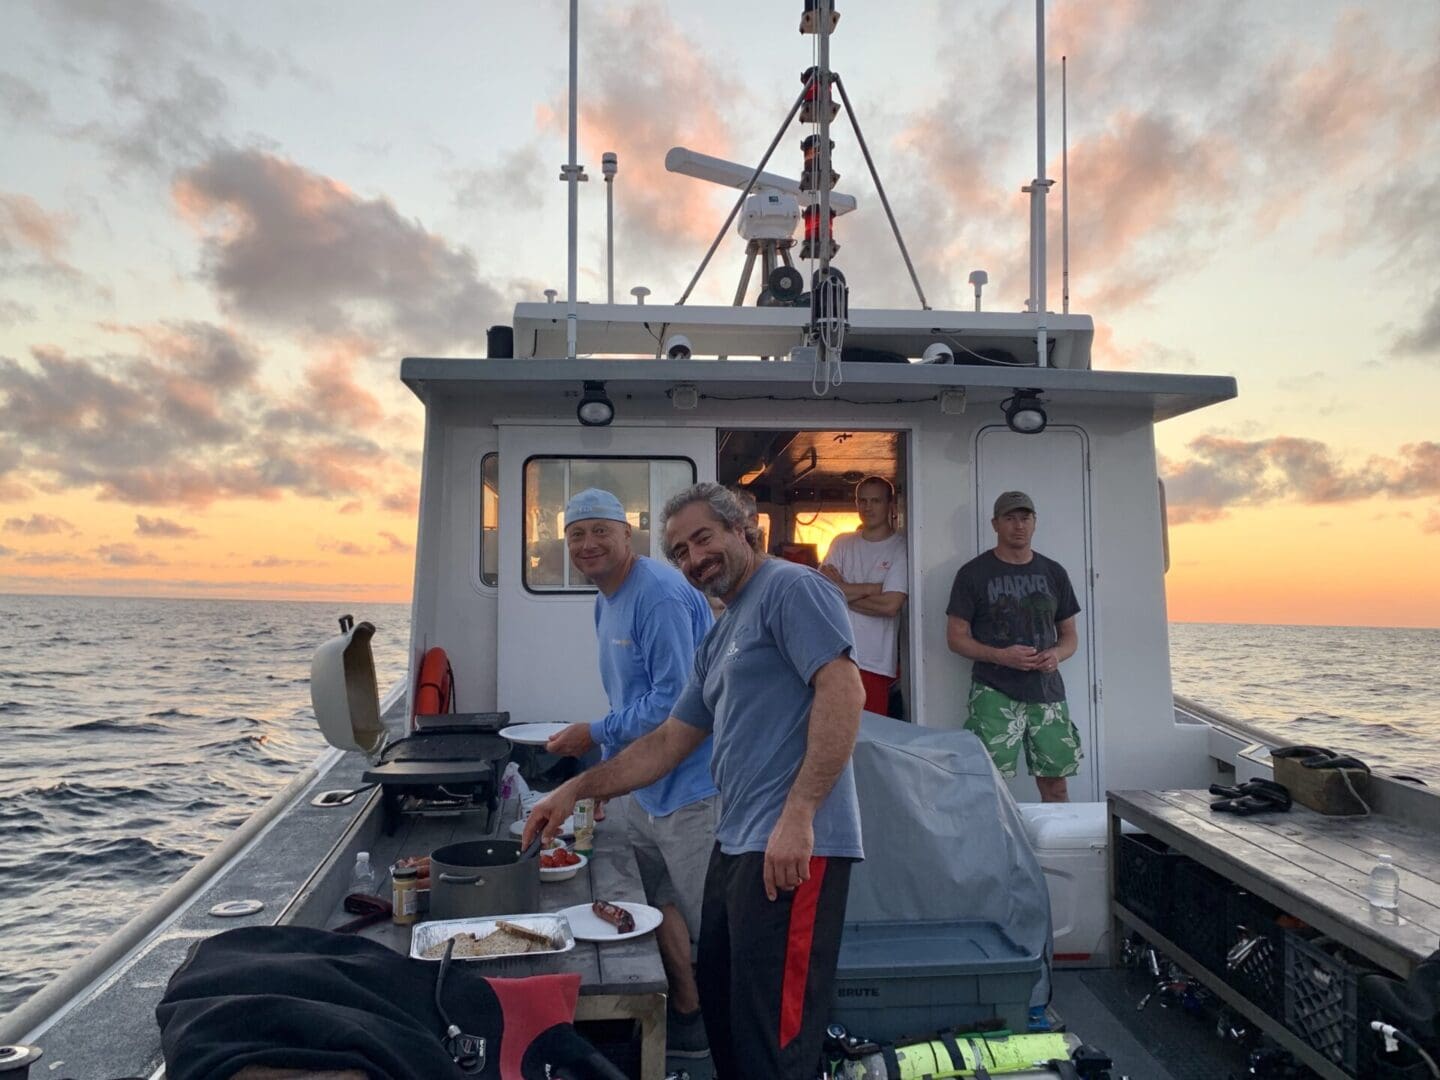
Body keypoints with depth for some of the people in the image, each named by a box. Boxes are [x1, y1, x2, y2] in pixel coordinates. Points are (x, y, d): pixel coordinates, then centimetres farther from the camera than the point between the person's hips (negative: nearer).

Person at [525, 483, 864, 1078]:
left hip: (793, 846, -10)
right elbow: (668, 742, 22)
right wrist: (576, 789, 15)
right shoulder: (719, 638, 20)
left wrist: (797, 815, -25)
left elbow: (843, 692, -20)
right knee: (721, 1011, 20)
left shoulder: (791, 588, -7)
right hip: (736, 844, 10)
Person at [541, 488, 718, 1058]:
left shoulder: (660, 595, -21)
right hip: (646, 784, 10)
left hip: (689, 786, -10)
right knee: (654, 904, 20)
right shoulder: (607, 600, 11)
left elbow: (675, 700, -25)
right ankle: (687, 1015, 36)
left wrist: (597, 735, -18)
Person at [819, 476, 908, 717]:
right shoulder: (842, 544, 11)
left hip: (875, 663, -3)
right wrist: (871, 588, -10)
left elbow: (890, 605, -13)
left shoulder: (900, 549, -2)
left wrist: (843, 592, -2)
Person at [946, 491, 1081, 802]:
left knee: (1055, 783, 7)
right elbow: (956, 637, -1)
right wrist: (1000, 656, -16)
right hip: (994, 693, -3)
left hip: (1047, 691, 4)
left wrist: (1057, 654, -6)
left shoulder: (1053, 573, 12)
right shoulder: (974, 574, 1)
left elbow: (1069, 635, 17)